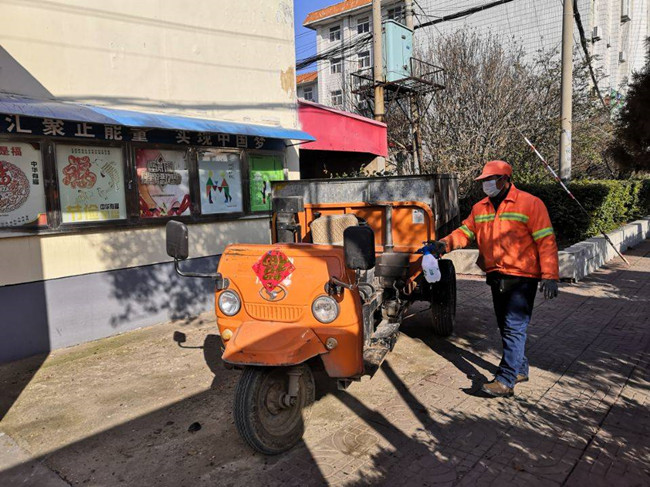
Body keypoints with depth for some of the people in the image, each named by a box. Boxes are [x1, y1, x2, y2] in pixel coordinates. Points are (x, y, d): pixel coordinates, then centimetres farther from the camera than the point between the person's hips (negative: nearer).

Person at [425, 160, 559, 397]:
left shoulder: (530, 204, -8)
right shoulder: (480, 208, 11)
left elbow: (546, 242, -10)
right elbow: (465, 231, 9)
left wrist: (550, 276, -15)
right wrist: (444, 244, -11)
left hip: (522, 278, -7)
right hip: (496, 277, 7)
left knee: (514, 328, -9)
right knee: (505, 327, 16)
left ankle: (505, 380, -4)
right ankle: (520, 369, 34)